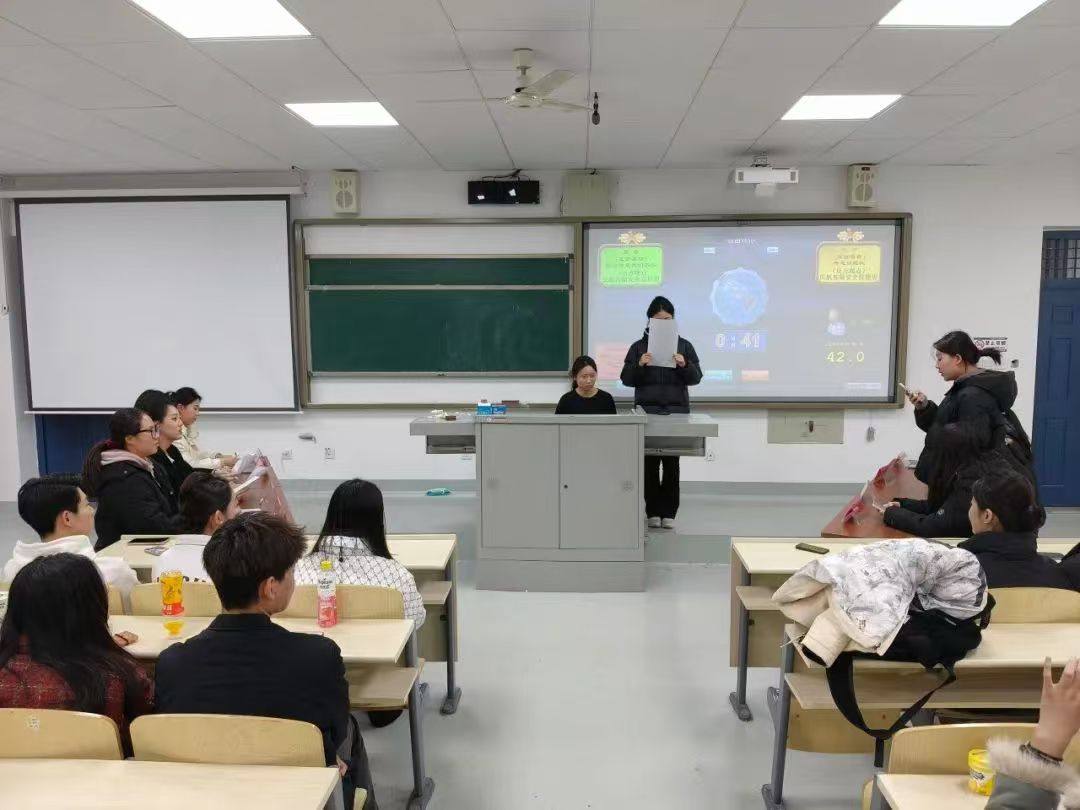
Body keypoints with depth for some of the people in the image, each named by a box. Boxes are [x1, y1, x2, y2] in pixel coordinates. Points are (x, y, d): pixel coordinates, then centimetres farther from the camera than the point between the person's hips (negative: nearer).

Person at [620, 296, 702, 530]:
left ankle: (669, 513, 9)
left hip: (676, 410, 0)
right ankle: (653, 512, 9)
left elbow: (696, 377, 3)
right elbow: (627, 379, 2)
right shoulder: (638, 346, 6)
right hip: (647, 410, 0)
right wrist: (639, 365, -16)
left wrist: (684, 365, -16)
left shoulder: (684, 345, 7)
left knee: (671, 462, 2)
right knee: (650, 462, 1)